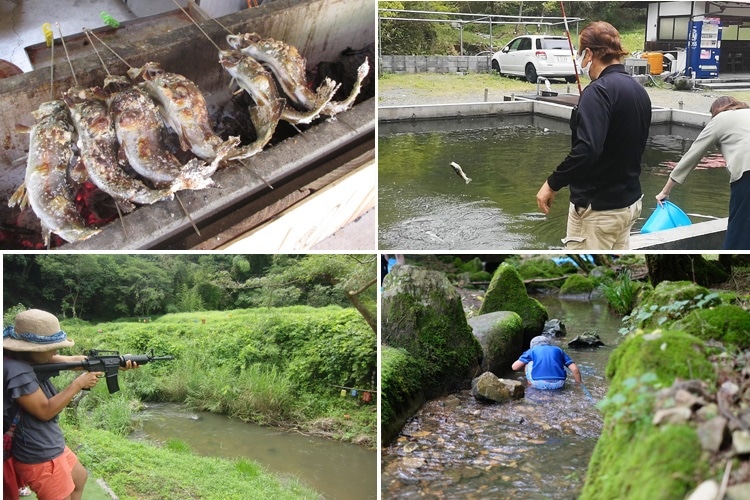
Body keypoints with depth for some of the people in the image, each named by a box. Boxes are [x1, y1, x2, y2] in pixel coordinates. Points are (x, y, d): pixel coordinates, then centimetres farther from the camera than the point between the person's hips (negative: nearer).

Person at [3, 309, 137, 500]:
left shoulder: (28, 356, -1)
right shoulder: (17, 371, -29)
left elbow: (74, 361, 2)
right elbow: (45, 411, -25)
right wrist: (78, 384, -17)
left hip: (49, 445, 10)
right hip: (39, 455, -10)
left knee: (79, 478, 28)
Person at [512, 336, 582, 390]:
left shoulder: (532, 350, 20)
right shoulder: (558, 350, 25)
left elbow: (514, 367, 13)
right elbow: (575, 369, 15)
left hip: (539, 384, -3)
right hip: (558, 384, 3)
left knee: (527, 362, 24)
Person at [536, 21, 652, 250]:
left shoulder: (599, 91, -19)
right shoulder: (639, 91, 9)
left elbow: (585, 149, -29)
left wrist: (553, 184, -21)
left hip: (597, 207, -9)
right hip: (629, 201, 9)